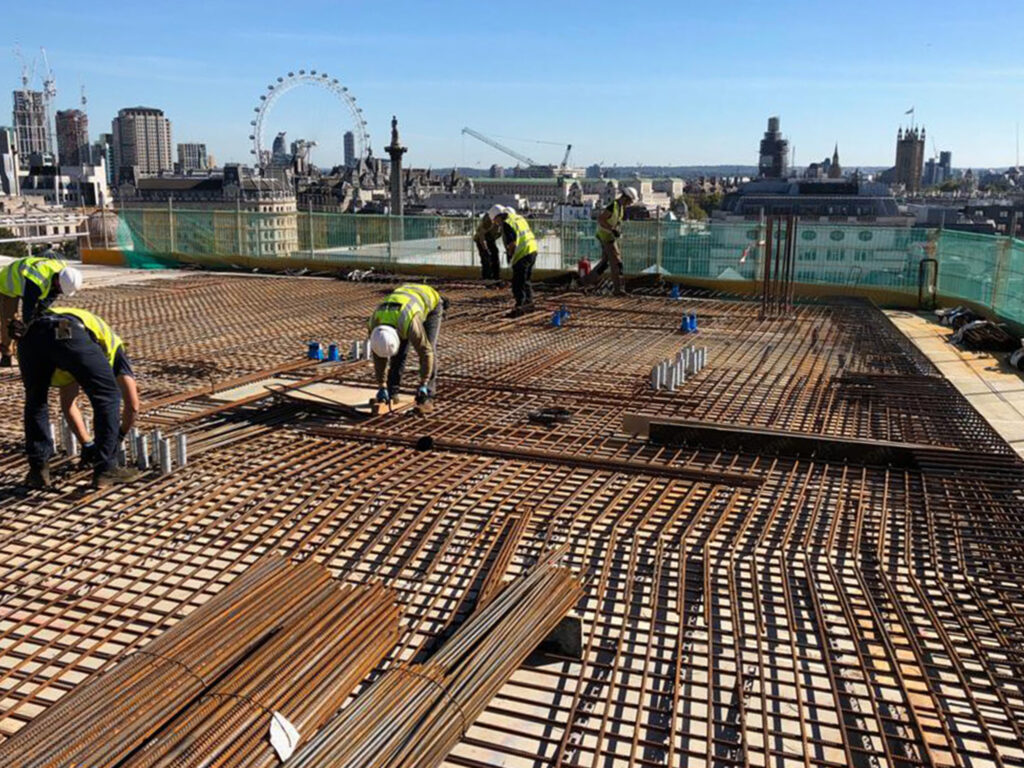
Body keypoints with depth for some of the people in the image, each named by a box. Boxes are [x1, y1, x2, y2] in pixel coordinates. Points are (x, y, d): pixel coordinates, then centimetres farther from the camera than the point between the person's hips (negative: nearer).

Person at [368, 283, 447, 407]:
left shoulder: (410, 325, -46)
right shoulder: (375, 324, -28)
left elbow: (426, 352, -38)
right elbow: (378, 357, -17)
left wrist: (423, 385, -34)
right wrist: (381, 387, -16)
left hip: (430, 302, -5)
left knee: (428, 348, -16)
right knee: (400, 351, -8)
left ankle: (427, 391, -7)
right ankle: (392, 391, -1)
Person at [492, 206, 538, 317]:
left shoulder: (506, 224, -11)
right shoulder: (520, 218, 16)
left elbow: (512, 243, -18)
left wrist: (510, 255, -2)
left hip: (522, 254, -9)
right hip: (533, 250, 9)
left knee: (518, 283, -3)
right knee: (525, 280, 20)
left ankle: (519, 307, -3)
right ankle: (529, 303, 27)